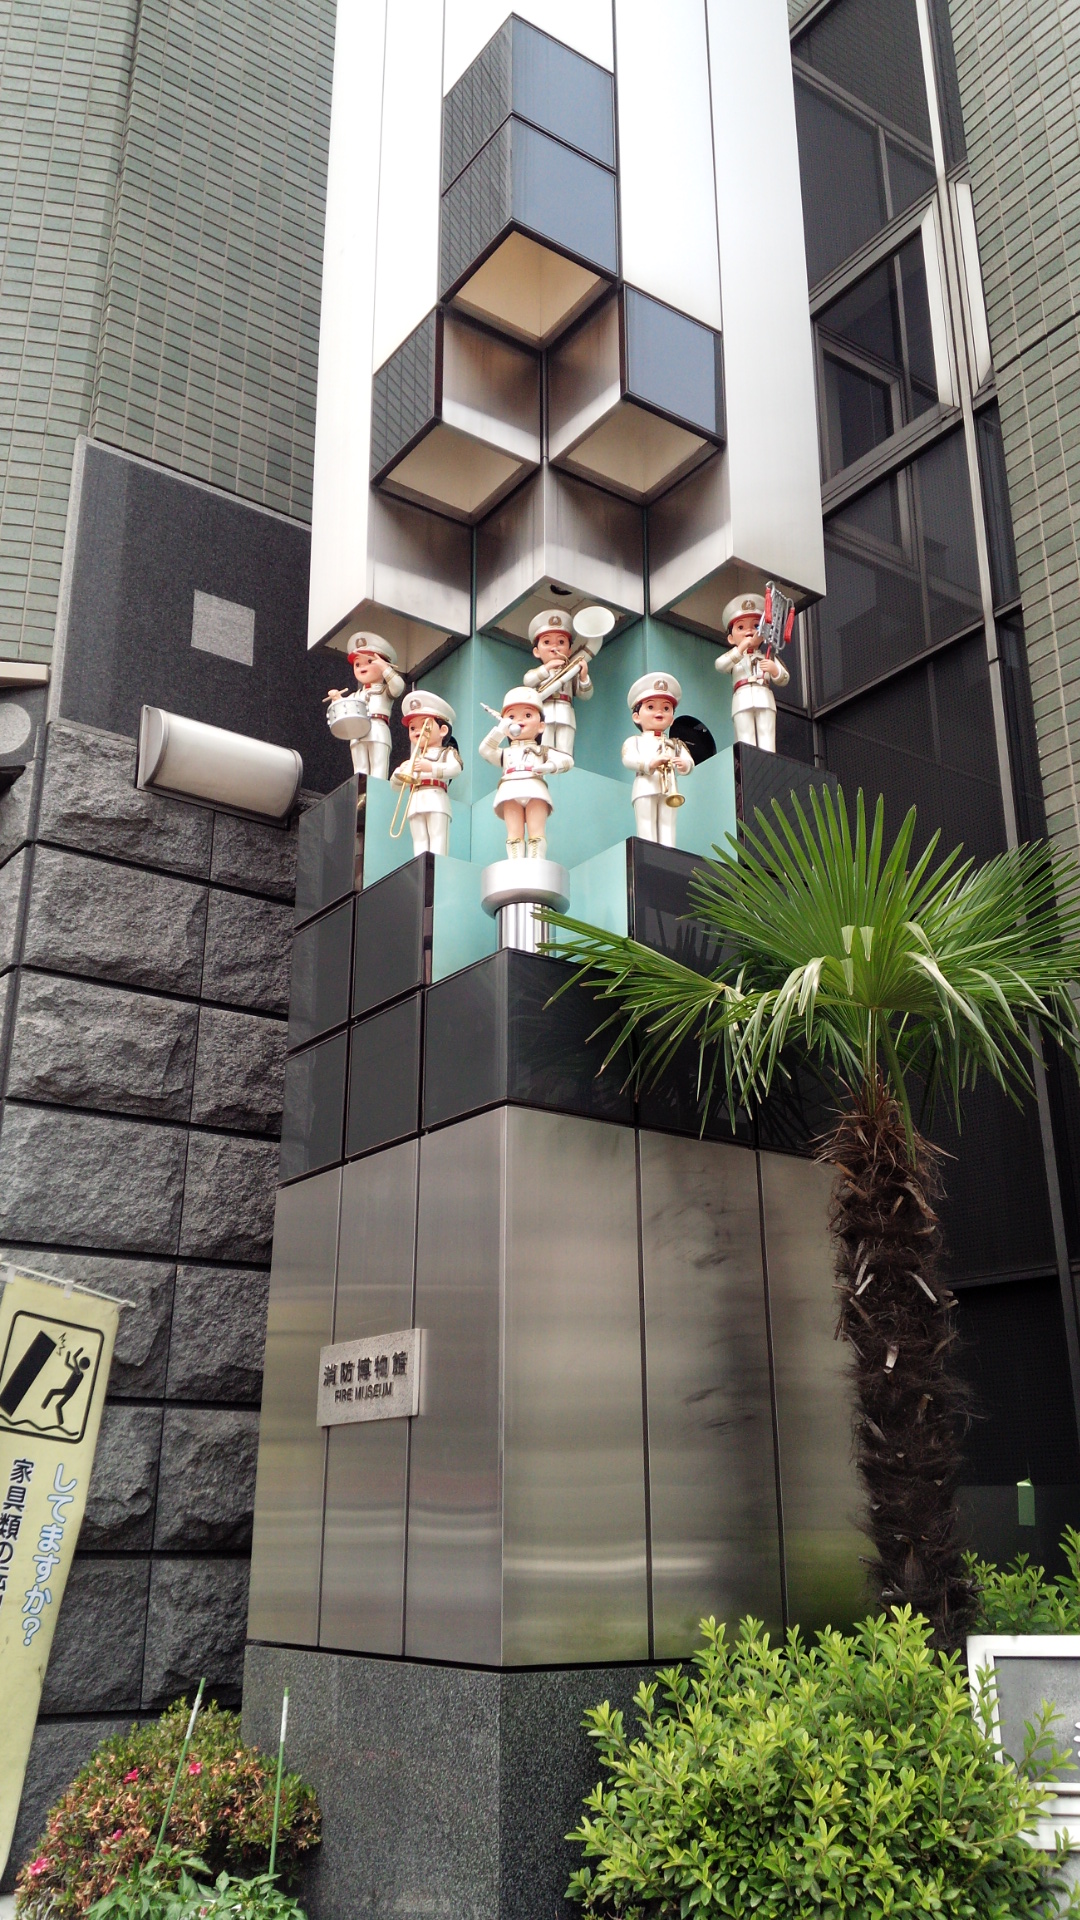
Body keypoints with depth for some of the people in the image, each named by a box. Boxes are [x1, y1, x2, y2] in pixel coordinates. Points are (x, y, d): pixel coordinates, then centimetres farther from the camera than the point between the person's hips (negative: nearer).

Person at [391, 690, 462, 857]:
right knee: (419, 840, -4)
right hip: (415, 802, 5)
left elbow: (454, 768, -11)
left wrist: (430, 767, -23)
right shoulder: (412, 760, 28)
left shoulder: (446, 753, 12)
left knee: (437, 837, -14)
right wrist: (400, 772, 0)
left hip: (436, 799, -5)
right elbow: (394, 783, 24)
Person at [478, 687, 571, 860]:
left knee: (536, 832, -11)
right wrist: (500, 729, 9)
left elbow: (567, 760, 11)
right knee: (514, 833, -8)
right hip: (510, 791, 1)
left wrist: (549, 766, -9)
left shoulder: (543, 751, 26)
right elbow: (485, 750, 13)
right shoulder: (505, 753, 32)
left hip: (535, 790, -1)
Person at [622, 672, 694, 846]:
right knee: (647, 826, -9)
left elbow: (690, 762, 9)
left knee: (667, 825, -6)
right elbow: (628, 759, -6)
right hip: (645, 788, -2)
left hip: (669, 790, 2)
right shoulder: (635, 741, 15)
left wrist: (684, 764, -17)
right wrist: (650, 763, -23)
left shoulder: (675, 745, 24)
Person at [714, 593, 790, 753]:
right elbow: (720, 665, -3)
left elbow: (784, 680, 14)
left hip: (764, 699, 1)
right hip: (743, 699, -1)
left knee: (766, 737, -12)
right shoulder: (734, 657, 21)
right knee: (746, 738, -13)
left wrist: (774, 669, -8)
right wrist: (740, 649, -7)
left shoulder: (767, 658, 24)